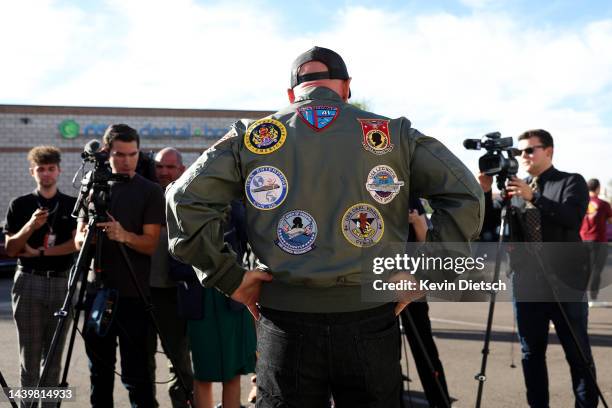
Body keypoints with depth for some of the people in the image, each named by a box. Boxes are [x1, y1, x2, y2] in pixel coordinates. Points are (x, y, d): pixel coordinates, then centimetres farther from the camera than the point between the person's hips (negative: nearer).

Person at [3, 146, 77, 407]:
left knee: (54, 356, 5)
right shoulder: (20, 205, 5)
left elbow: (76, 243, -3)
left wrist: (40, 251, -9)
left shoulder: (72, 205, 8)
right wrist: (30, 226, -16)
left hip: (61, 281, 1)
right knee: (29, 355, -2)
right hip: (29, 281, -1)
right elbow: (10, 249, 0)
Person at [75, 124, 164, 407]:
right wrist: (87, 236, -15)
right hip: (97, 290, 4)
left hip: (133, 295, -4)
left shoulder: (150, 191, -1)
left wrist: (124, 236, -28)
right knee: (100, 371, 12)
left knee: (135, 374, -4)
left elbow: (151, 244, -8)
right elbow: (78, 240, 9)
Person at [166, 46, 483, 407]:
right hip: (370, 320, 0)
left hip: (285, 322, 0)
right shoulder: (394, 134, 5)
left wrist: (229, 277, -1)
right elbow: (465, 195, 1)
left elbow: (185, 199, -3)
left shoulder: (251, 137, 5)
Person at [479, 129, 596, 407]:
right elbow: (488, 224, 9)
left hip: (564, 281, -4)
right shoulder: (514, 188, 14)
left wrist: (534, 197, -22)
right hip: (526, 282, 4)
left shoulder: (571, 182, 3)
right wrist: (485, 193, -6)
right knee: (531, 352, 8)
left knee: (578, 353, 1)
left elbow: (572, 218, -15)